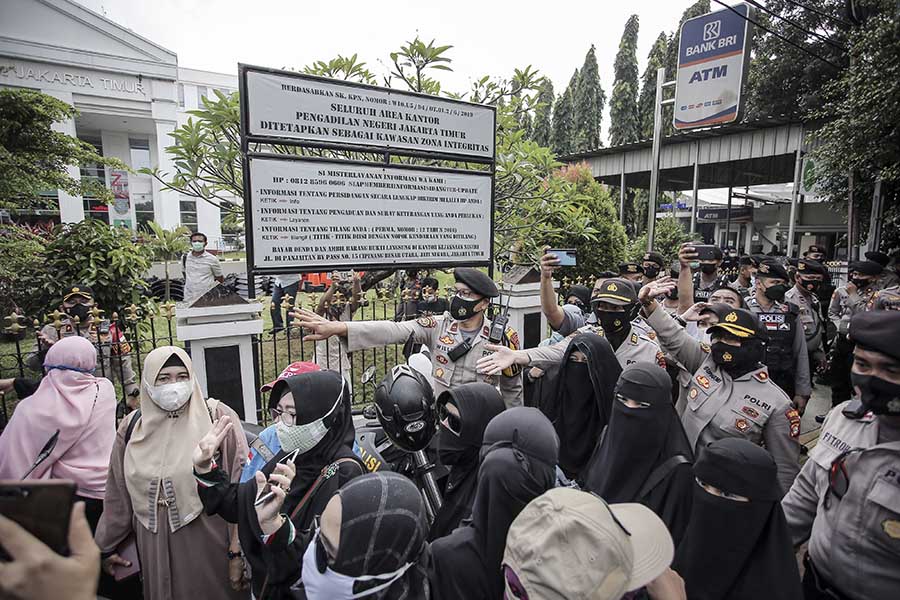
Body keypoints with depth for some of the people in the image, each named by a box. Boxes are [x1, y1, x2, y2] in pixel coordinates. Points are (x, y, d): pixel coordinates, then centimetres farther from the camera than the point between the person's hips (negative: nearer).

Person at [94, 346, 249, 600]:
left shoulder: (218, 418, -13)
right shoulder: (132, 426, 0)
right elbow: (118, 495, 10)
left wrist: (237, 550, -12)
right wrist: (108, 546, 17)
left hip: (208, 542, -3)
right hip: (155, 546, 4)